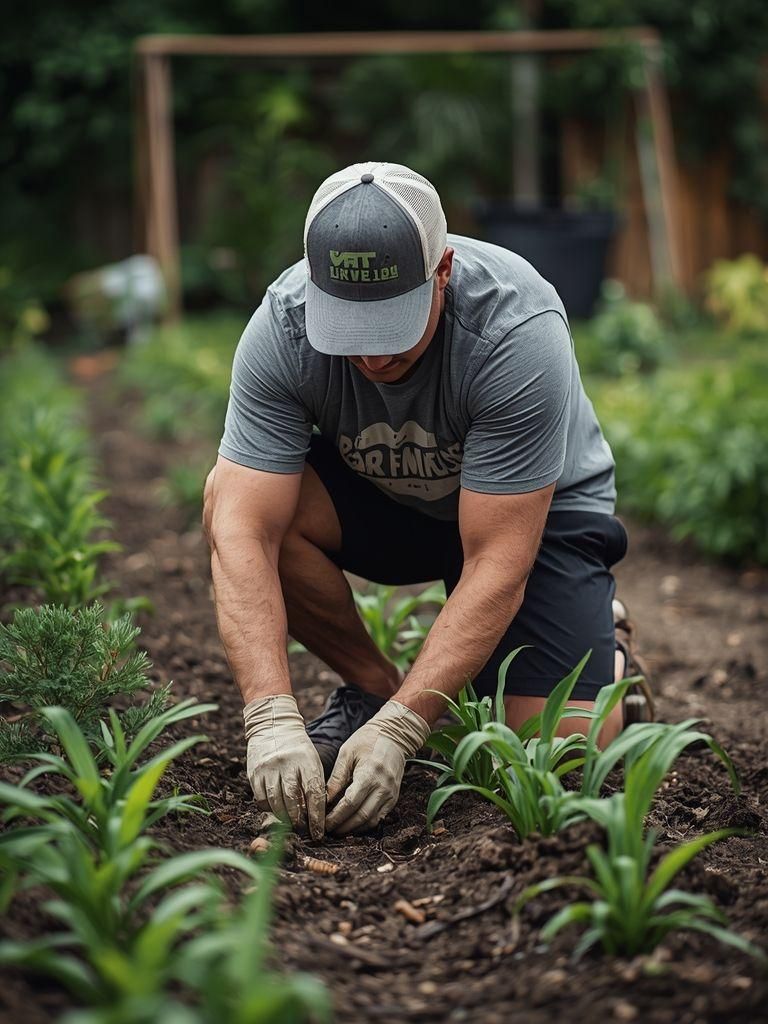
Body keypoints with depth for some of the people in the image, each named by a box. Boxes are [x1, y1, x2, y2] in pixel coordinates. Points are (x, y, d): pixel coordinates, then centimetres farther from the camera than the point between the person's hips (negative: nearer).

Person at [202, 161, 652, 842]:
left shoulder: (518, 333, -34)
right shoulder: (283, 325, -26)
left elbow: (495, 565, -34)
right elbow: (243, 533, -31)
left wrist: (397, 731, -40)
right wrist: (272, 718, -42)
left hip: (537, 509, -3)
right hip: (379, 500, 3)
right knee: (231, 498, -26)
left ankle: (606, 657, 15)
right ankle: (372, 685, -4)